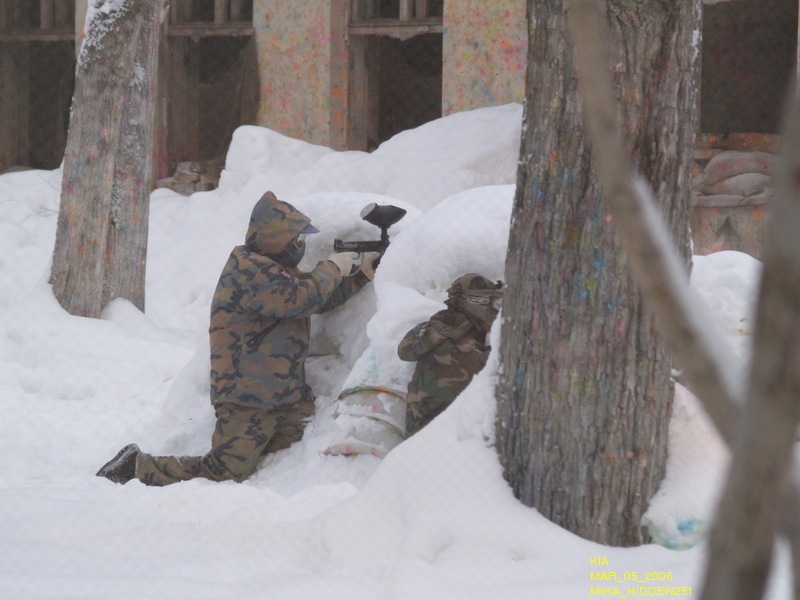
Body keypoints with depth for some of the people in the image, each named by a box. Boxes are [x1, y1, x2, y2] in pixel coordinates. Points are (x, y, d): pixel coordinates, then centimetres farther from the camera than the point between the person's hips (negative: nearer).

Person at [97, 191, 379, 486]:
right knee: (224, 475, -13)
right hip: (248, 402, -10)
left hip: (286, 398, 10)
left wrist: (361, 275, 15)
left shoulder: (277, 269, 18)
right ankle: (139, 467, 3)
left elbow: (321, 299, 25)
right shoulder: (251, 270, -15)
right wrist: (332, 268, -6)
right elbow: (304, 299, -22)